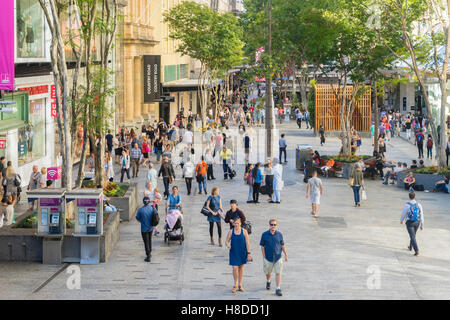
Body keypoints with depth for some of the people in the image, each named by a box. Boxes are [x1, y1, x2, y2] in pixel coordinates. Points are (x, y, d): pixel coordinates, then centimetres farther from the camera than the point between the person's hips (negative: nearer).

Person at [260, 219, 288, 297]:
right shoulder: (265, 234, -6)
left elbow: (282, 245, 8)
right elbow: (262, 246, -2)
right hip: (268, 257, 0)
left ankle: (278, 289, -2)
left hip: (278, 257, 0)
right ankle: (268, 282, 47)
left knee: (278, 273, -6)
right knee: (268, 272, 16)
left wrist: (286, 255, 10)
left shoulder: (279, 234, -1)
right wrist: (264, 257, -5)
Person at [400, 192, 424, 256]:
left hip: (409, 223, -5)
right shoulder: (419, 205, -8)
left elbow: (403, 214, -7)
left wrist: (401, 220, 15)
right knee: (413, 234, 27)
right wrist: (422, 225, 4)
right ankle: (410, 247, 44)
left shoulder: (407, 205, -19)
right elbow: (421, 215, -4)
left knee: (412, 237, -3)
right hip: (417, 222, 5)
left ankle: (416, 251, -15)